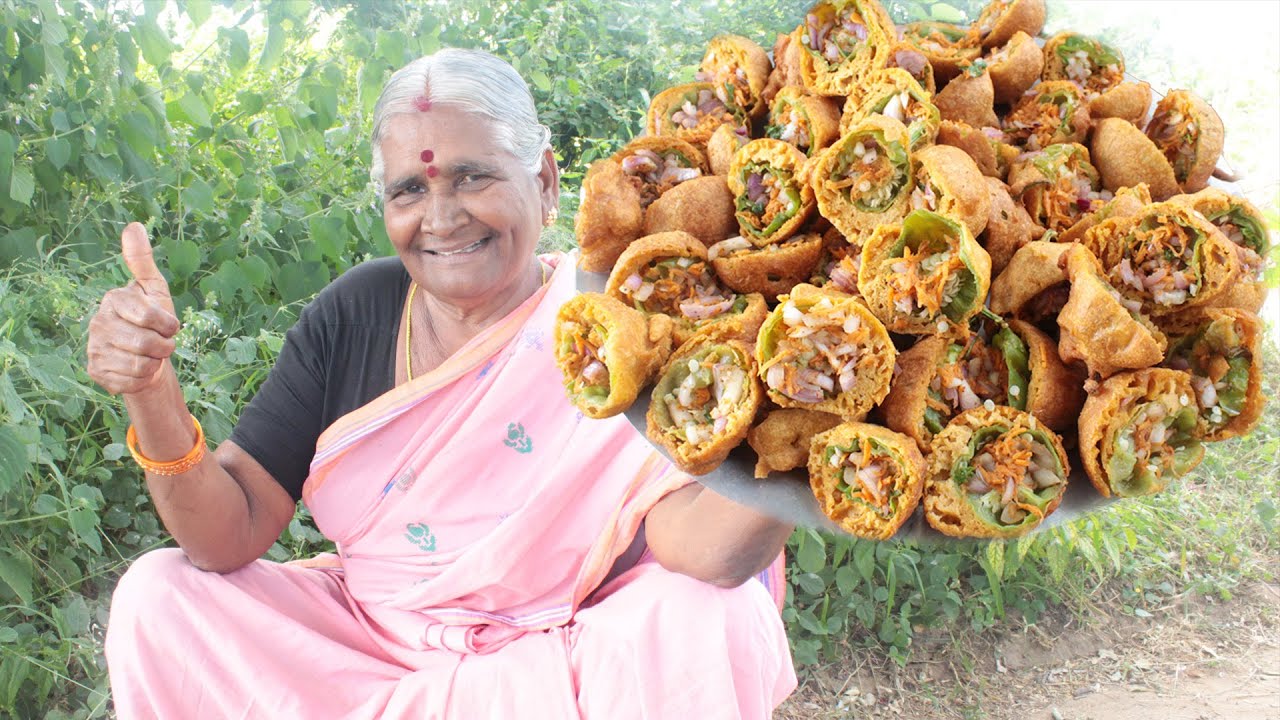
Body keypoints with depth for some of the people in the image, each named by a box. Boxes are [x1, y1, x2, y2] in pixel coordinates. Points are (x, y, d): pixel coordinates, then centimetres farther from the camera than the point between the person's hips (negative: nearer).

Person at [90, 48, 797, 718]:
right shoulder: (354, 314, -5)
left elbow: (699, 547, -27)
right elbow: (229, 538, -8)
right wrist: (155, 400, -26)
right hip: (363, 641, 3)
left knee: (713, 624, -28)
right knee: (157, 594, -12)